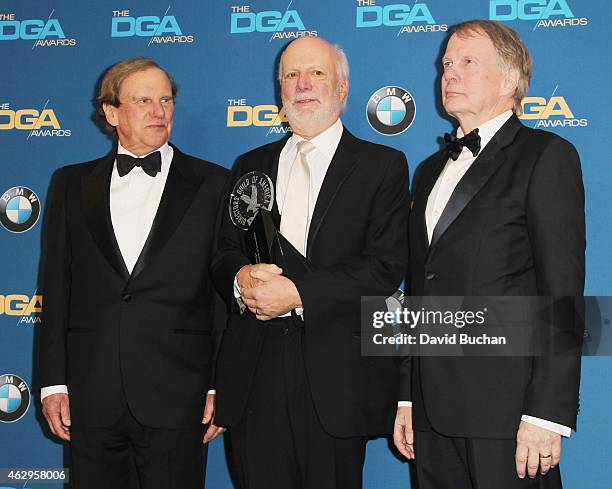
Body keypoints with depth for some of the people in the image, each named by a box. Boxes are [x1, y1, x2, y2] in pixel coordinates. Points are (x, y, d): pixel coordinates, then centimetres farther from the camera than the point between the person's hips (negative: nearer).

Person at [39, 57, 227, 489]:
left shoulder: (212, 184, 3)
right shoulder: (73, 184, 10)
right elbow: (57, 287, 9)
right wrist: (53, 382, 4)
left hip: (176, 397, -2)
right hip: (92, 396, 2)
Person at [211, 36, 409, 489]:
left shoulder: (383, 166, 3)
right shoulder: (250, 166, 17)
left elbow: (386, 266, -8)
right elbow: (224, 255, 14)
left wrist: (299, 292, -17)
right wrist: (241, 279, -10)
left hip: (337, 377, -3)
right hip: (254, 376, 4)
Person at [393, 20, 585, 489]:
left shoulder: (547, 156, -3)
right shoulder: (432, 169, 19)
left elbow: (562, 293, -10)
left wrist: (547, 413, -16)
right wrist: (407, 397, 14)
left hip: (506, 405, -6)